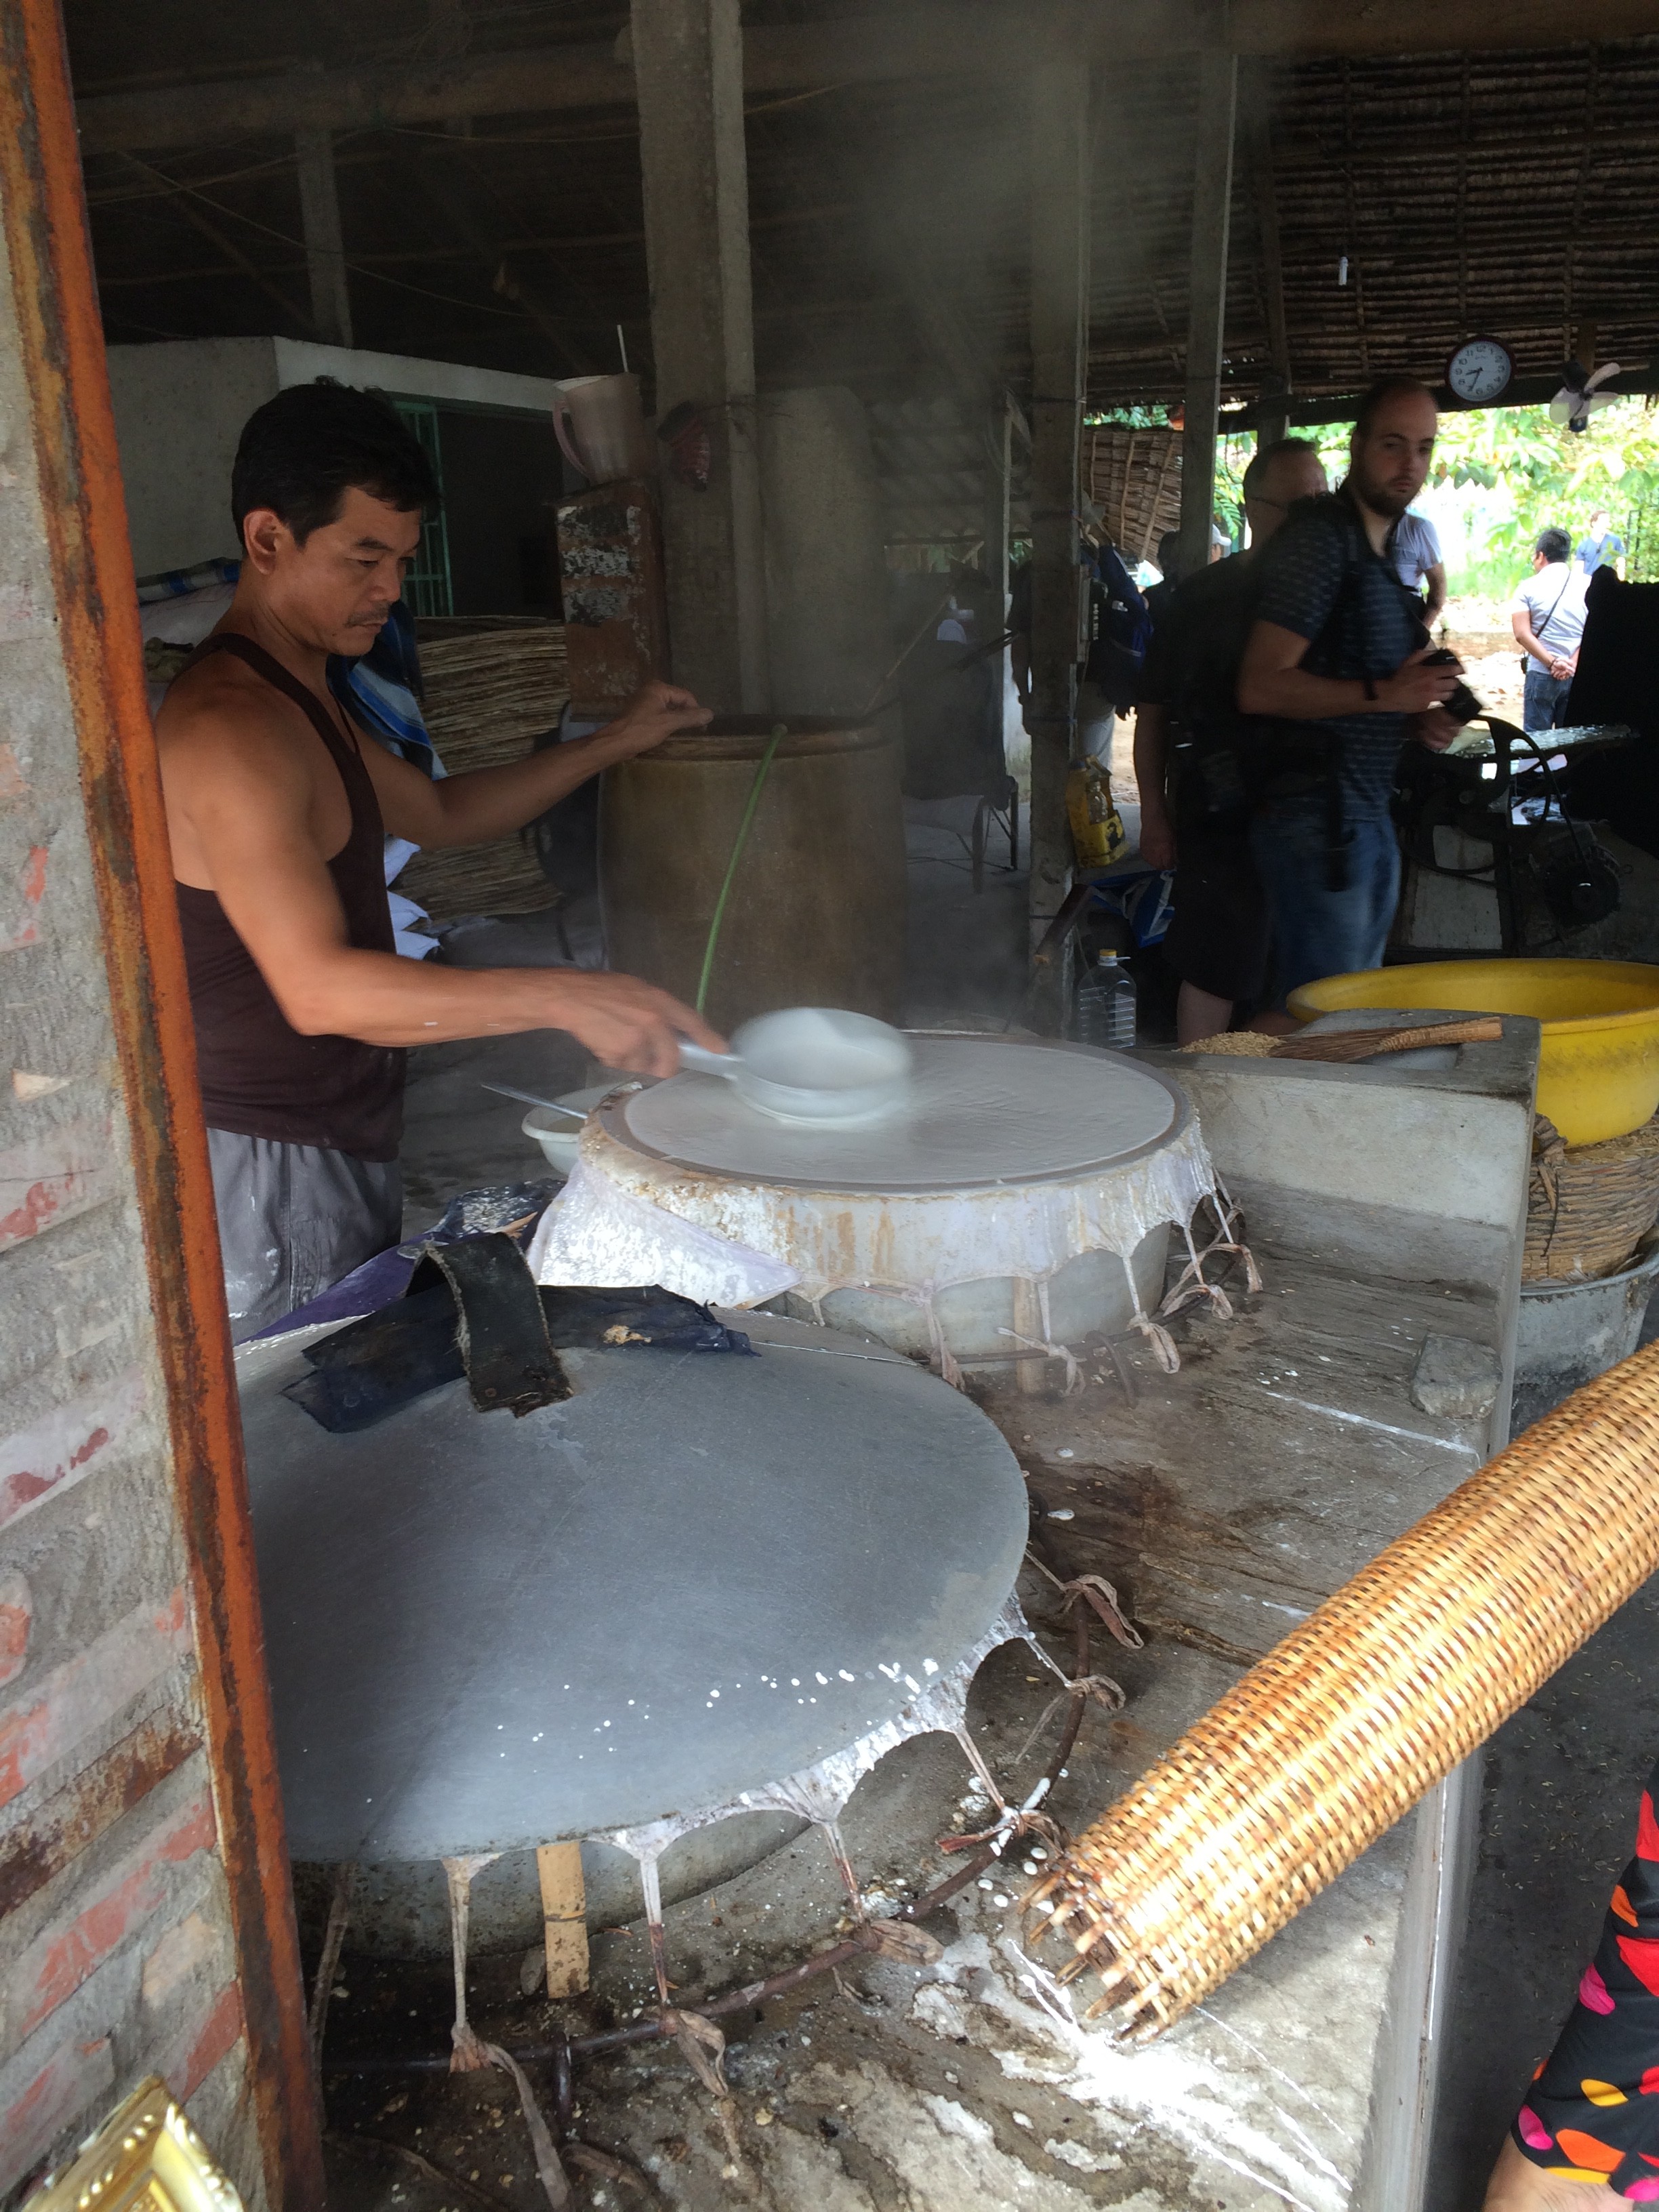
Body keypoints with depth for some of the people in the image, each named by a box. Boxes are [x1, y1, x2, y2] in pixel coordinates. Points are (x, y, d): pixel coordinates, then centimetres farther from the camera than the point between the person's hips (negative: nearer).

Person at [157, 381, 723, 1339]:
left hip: (349, 1144, 10)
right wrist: (561, 997, -39)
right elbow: (317, 988, -32)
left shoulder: (304, 700, 12)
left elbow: (440, 812, 25)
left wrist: (611, 745, 17)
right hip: (270, 1162, -10)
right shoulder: (229, 730, -23)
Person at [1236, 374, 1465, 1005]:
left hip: (1366, 817, 10)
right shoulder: (1320, 539, -10)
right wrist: (1385, 694, -19)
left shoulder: (1383, 551, 20)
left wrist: (1418, 718, 9)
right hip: (1317, 817, -10)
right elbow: (1262, 687, -20)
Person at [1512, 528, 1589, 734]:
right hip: (1580, 675, 2)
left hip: (1542, 674, -2)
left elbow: (1523, 634, -12)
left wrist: (1552, 662, -15)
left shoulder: (1528, 588, -1)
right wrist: (1574, 663, -10)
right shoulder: (1588, 584, 5)